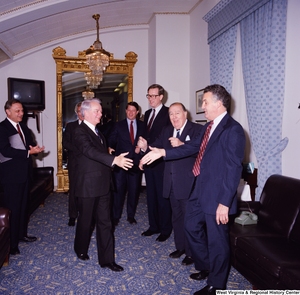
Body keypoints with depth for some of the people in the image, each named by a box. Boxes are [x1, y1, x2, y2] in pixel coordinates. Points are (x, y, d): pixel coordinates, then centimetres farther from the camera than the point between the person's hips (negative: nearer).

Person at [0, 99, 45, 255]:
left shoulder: (23, 127, 13)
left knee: (23, 206, 17)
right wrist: (29, 152, -24)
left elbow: (30, 143, 15)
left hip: (25, 171, 8)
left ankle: (22, 234, 32)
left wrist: (34, 148, -9)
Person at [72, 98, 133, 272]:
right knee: (86, 221, 12)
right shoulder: (80, 132, -14)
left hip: (103, 185, 7)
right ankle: (81, 249, 37)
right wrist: (114, 160, -43)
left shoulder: (98, 132, 14)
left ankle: (107, 259, 17)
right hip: (88, 186, -7)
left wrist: (116, 160, 5)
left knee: (105, 222, 8)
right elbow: (90, 151, -32)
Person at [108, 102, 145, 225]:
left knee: (134, 191, 9)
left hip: (136, 162, 2)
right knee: (118, 190, 3)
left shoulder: (142, 126, 9)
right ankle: (115, 216, 15)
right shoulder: (118, 125, 6)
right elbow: (111, 140, 0)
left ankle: (131, 216, 24)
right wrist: (110, 147, -20)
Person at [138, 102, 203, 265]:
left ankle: (191, 252, 21)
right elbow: (158, 148, 2)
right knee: (176, 216, 19)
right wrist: (145, 147, -17)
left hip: (188, 183, -7)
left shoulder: (197, 129, -11)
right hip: (172, 182, 7)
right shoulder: (166, 131, 11)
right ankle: (180, 247, 36)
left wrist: (182, 145, -35)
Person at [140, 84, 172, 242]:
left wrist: (149, 146, -17)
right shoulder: (148, 113, 16)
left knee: (162, 196, 3)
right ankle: (153, 226, 27)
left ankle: (165, 229, 16)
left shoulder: (168, 113, -10)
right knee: (151, 195, 14)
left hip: (161, 160, -7)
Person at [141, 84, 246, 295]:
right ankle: (205, 267, 46)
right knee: (192, 227, 23)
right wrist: (162, 152, 6)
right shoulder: (210, 126, 10)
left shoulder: (233, 130, -19)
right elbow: (193, 147, 14)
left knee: (216, 240, 8)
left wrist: (224, 203, -23)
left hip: (216, 196, -9)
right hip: (200, 190, 9)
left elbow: (233, 169, -22)